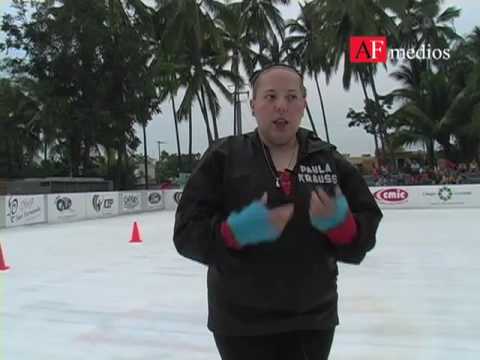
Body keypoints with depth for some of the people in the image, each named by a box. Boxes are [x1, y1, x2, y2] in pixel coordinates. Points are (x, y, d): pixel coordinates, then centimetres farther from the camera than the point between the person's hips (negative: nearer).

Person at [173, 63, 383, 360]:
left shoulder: (330, 160, 0)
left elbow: (366, 233, -1)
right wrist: (235, 231, -29)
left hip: (313, 319, 3)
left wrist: (340, 223, -22)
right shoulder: (223, 157, -8)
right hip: (242, 322, -2)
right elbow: (187, 233, -12)